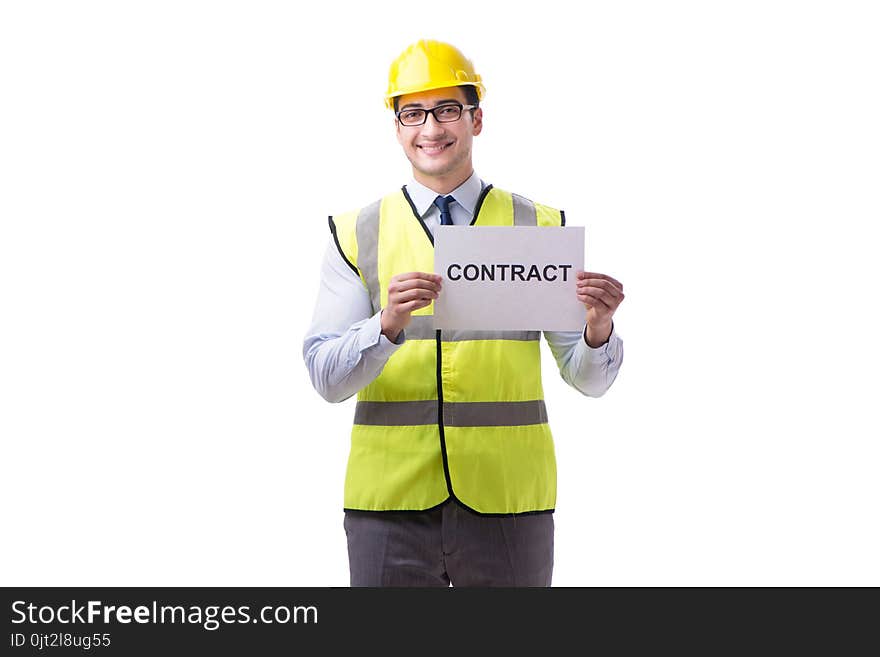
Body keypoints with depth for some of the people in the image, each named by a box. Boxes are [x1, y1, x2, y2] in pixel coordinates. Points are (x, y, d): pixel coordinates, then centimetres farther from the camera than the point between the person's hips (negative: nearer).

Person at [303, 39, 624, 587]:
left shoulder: (539, 228, 5)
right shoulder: (358, 234, 5)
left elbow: (588, 378, 3)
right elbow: (326, 378, -3)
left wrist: (598, 330, -18)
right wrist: (388, 325, -21)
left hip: (507, 502, 0)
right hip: (391, 501, 0)